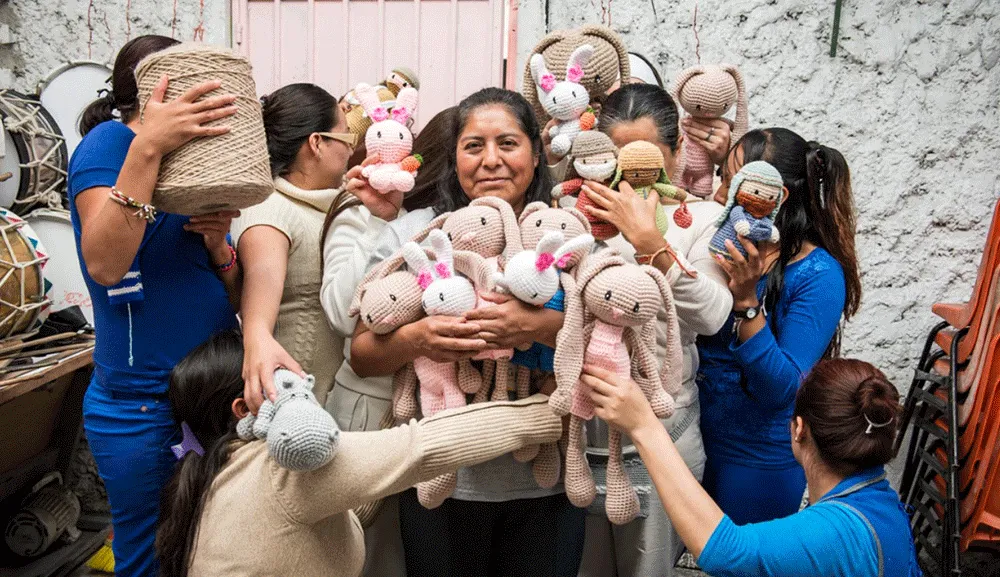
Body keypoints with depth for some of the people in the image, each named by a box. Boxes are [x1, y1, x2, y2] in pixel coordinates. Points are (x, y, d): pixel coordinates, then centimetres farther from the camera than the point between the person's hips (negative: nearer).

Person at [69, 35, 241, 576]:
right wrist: (147, 148, -31)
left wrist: (218, 242, -10)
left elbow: (238, 297, 9)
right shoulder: (110, 140, -8)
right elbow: (105, 265, -26)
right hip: (144, 409, -7)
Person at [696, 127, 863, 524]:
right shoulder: (728, 243, -5)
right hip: (695, 437, 5)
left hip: (758, 461, -5)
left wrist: (746, 300, -34)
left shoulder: (819, 276, -20)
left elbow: (781, 389, -25)